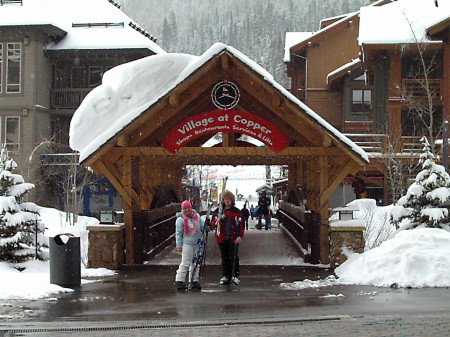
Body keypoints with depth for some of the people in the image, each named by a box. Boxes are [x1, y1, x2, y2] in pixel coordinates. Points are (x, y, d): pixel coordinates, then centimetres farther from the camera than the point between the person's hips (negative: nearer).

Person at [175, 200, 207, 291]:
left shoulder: (197, 217, 8)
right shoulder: (180, 219, -4)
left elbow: (202, 227, 16)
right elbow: (178, 233, -4)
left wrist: (206, 228, -8)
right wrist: (179, 245, -8)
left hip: (197, 244, 5)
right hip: (187, 244, -5)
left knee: (196, 263, 11)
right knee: (185, 263, -8)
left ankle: (194, 281, 20)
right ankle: (179, 281, -3)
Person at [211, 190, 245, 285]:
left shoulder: (236, 211, 4)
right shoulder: (217, 211, 9)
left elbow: (241, 224, 3)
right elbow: (212, 224, 11)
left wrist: (240, 236, -8)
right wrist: (217, 222, -13)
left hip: (233, 238, -2)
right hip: (222, 238, 2)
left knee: (234, 257, -6)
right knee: (224, 258, 7)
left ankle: (235, 276, 1)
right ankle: (226, 276, 14)